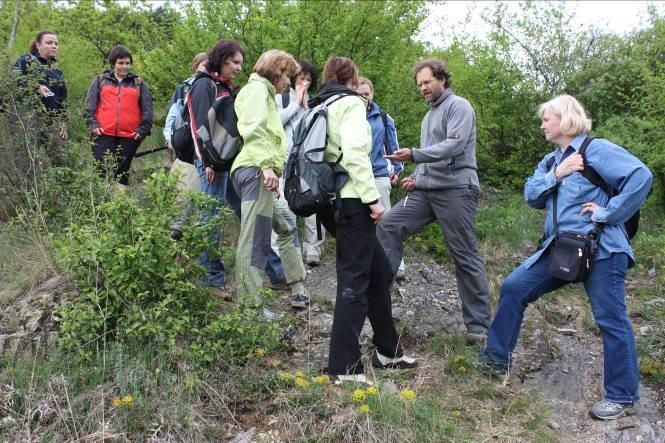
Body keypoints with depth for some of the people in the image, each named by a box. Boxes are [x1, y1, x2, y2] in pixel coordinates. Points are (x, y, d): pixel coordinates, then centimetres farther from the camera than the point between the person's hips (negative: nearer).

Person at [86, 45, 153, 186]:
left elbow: (147, 110, 8)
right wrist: (93, 125, -4)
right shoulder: (100, 81, 14)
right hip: (104, 135, 0)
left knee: (122, 173, 5)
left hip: (129, 137, 1)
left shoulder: (139, 83, 14)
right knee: (103, 171, -5)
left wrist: (142, 130, -2)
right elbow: (90, 105, 9)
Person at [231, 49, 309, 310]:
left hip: (261, 172, 11)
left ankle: (299, 292, 24)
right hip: (255, 171, -11)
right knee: (255, 240, -12)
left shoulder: (264, 93, 30)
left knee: (287, 226, 19)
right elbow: (253, 129, -19)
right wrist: (267, 166, -27)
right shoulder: (257, 88, -2)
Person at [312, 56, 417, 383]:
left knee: (380, 271, 16)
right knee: (354, 280, -5)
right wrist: (373, 198, -17)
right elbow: (354, 154, -19)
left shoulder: (319, 107, 19)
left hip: (331, 199, 9)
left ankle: (387, 350, 25)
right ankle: (344, 368, 0)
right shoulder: (351, 102, -6)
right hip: (351, 200, -9)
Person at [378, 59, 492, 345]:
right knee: (389, 226, -7)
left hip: (455, 190, -8)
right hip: (426, 190, 8)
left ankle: (478, 324, 4)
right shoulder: (429, 116, 24)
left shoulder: (458, 107, -3)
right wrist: (417, 178, 10)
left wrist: (414, 155, -27)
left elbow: (454, 145, -18)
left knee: (465, 257, -4)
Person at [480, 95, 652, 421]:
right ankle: (497, 357, 19)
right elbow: (531, 195, 6)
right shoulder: (551, 160, 16)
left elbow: (641, 176, -19)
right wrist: (555, 176, -10)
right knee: (514, 288, 5)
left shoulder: (595, 149, -9)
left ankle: (622, 395, 16)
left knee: (610, 319, 1)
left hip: (600, 250, -8)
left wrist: (606, 213, -17)